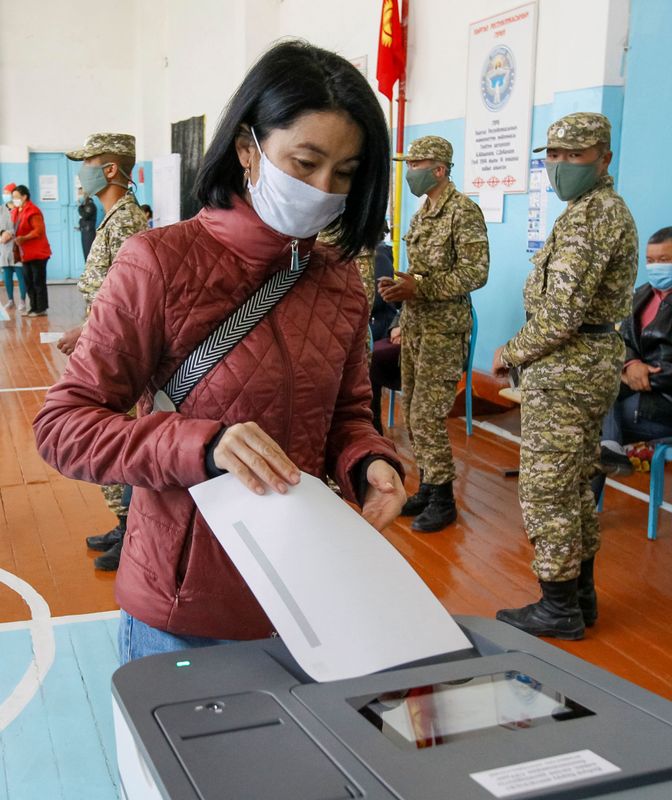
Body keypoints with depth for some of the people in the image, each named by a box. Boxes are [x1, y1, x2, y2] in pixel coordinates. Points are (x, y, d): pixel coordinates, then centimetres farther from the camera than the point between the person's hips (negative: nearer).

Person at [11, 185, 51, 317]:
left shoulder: (33, 211, -13)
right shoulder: (16, 212, 13)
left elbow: (39, 230, -20)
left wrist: (24, 238, -26)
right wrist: (16, 239, 5)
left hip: (37, 253, -9)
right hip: (25, 253, 9)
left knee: (38, 281, -4)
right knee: (28, 281, 11)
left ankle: (41, 309, 1)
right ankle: (34, 307, 17)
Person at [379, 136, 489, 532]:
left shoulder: (464, 211, -13)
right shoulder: (422, 213, 14)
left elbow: (476, 272, -19)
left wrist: (420, 287, -22)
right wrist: (400, 285, 0)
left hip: (444, 328, -9)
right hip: (414, 324, 9)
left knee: (428, 415, -8)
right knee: (413, 411, 11)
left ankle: (443, 499, 6)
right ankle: (428, 487, 24)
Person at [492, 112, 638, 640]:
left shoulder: (587, 216, -18)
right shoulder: (612, 209, 16)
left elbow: (561, 311, -25)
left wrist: (513, 354, -10)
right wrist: (527, 352, 15)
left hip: (566, 370, -11)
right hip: (598, 359, 11)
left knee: (546, 491, -2)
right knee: (576, 485, 17)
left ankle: (558, 608, 8)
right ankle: (581, 595, 27)